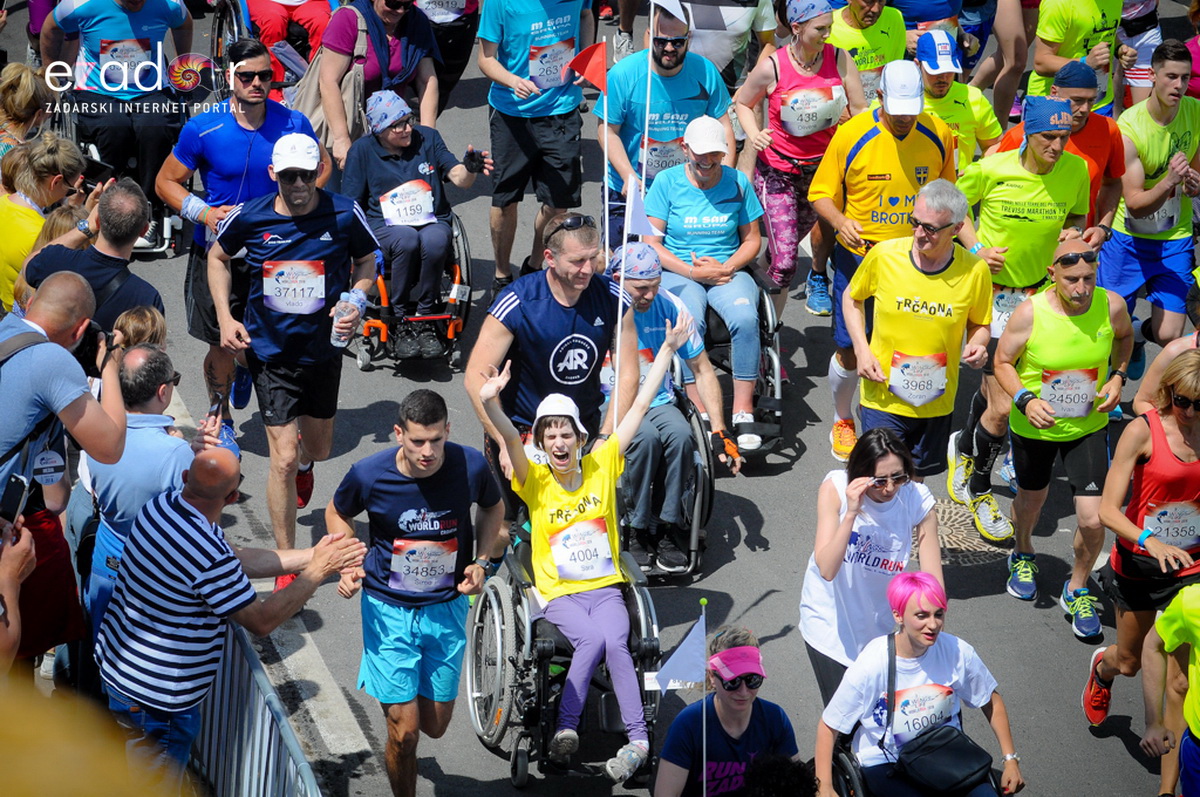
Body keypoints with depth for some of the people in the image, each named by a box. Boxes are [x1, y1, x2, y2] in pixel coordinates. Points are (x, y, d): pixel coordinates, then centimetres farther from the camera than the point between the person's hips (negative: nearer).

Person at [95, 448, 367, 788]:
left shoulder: (162, 505, -6)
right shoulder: (208, 558, -33)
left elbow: (235, 559, 7)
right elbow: (262, 621, -19)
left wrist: (311, 556, 5)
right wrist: (317, 571, -7)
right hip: (155, 701, -9)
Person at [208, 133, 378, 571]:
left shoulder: (344, 215, -13)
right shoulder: (249, 217, -13)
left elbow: (366, 261, 5)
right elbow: (218, 257, 7)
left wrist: (356, 303, -14)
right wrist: (225, 317, -4)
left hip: (324, 350, 2)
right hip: (270, 352, -2)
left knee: (319, 449, 19)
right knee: (283, 460, -9)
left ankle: (302, 461, 61)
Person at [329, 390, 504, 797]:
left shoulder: (471, 466, -16)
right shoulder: (369, 474, -19)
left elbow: (493, 507, 8)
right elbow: (337, 513, 4)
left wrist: (482, 562, -7)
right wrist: (348, 566, -11)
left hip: (447, 608, 2)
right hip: (390, 610, -2)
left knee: (435, 726, 13)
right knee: (404, 732, -6)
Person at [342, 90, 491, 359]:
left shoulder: (428, 138, 9)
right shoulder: (362, 150, 4)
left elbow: (458, 177, 5)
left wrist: (469, 168, -19)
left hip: (432, 222, 1)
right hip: (385, 227, -1)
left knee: (435, 241, -37)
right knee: (407, 240, -38)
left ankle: (426, 321, -23)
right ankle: (402, 323, -26)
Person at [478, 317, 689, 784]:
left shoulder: (601, 467, 4)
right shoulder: (535, 482, 0)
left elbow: (640, 406, 4)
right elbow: (511, 438, -21)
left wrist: (668, 350, 4)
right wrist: (491, 405, -40)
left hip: (605, 587, 1)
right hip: (559, 593, -1)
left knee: (614, 642, -30)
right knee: (593, 639, -32)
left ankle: (638, 738, -33)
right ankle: (566, 727, -28)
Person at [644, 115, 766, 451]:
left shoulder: (737, 182, 7)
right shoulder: (667, 181, 2)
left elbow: (752, 238, 13)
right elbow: (651, 243, 0)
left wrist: (727, 267, -7)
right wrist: (692, 271, -12)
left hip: (728, 271, 2)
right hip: (678, 272, -2)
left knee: (745, 318, -32)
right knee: (690, 321, -36)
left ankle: (743, 411, -29)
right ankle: (700, 412, -34)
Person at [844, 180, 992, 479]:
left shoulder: (975, 271, -10)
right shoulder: (884, 255, -12)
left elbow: (979, 324, 7)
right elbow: (852, 297, 7)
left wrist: (977, 346, -16)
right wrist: (862, 350, -5)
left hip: (937, 401, 1)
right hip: (884, 396, -1)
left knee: (915, 478, 18)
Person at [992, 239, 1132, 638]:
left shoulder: (1110, 306, -18)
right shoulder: (1030, 313, -24)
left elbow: (1124, 337, 7)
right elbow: (1003, 362, -9)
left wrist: (1118, 376, -9)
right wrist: (1025, 400, -26)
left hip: (1089, 426, 1)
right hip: (1034, 425, 0)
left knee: (1092, 520, -7)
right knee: (1031, 497, 24)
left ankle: (1077, 590, 22)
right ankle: (1023, 555, 59)